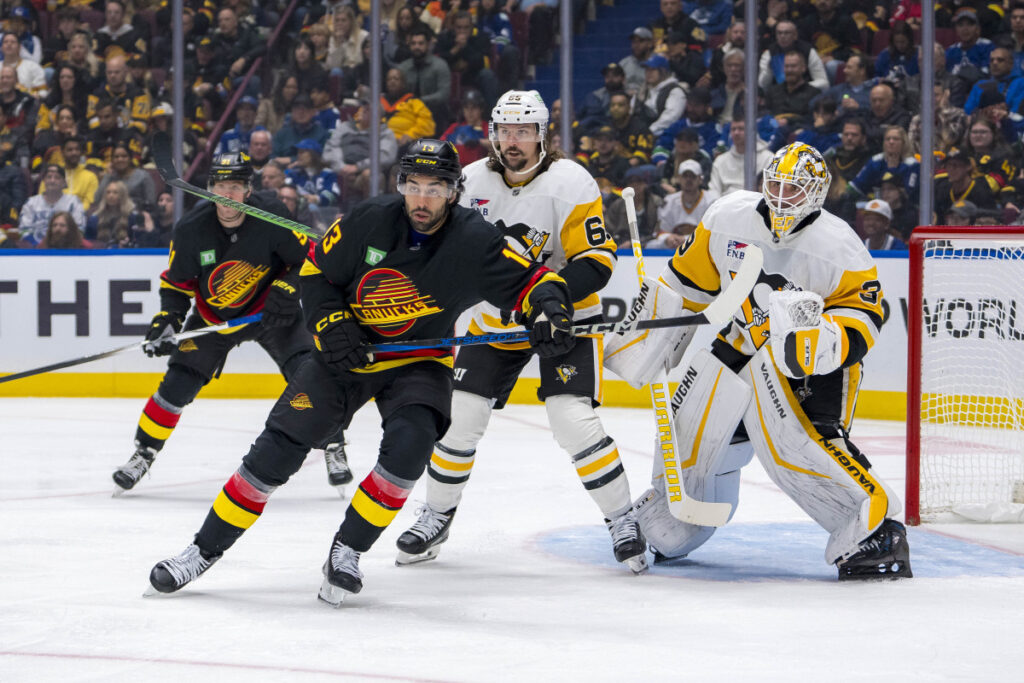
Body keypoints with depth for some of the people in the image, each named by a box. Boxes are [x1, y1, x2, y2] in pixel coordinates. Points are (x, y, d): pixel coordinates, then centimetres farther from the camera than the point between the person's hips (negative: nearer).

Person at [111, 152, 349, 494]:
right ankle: (142, 454, 10)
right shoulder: (191, 230, -18)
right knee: (177, 384, -7)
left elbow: (307, 258, -11)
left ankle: (333, 448, 0)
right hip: (212, 317, 1)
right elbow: (176, 282, -4)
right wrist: (167, 320, -18)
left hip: (270, 310, -1)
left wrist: (287, 289, -26)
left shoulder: (272, 218, -23)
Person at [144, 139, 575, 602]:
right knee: (278, 448, -6)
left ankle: (347, 551, -10)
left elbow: (530, 280, -16)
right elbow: (316, 269, -2)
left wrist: (549, 309, -37)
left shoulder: (474, 242, -20)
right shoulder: (370, 221, -16)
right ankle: (205, 549, 6)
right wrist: (328, 323, -14)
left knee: (409, 444, -28)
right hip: (348, 350, 1)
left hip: (419, 360, -1)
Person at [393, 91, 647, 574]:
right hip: (496, 318, 4)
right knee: (458, 416, 0)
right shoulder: (472, 181, -4)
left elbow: (598, 261, -20)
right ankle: (436, 516, 20)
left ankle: (622, 520, -5)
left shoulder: (569, 183, -17)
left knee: (573, 420, -19)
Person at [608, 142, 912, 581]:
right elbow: (686, 282, 7)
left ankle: (874, 525, -23)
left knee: (799, 443, -29)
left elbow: (863, 315, -16)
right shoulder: (727, 218, -5)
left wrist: (817, 332, -36)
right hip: (741, 344, 5)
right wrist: (644, 343, 9)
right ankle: (663, 535, 37)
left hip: (811, 362, -5)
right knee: (690, 432, 9)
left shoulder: (838, 248, -18)